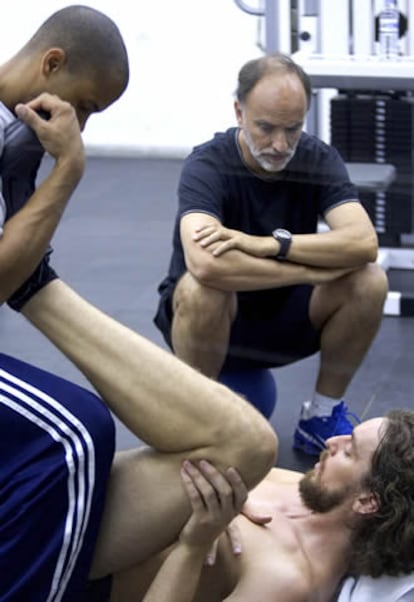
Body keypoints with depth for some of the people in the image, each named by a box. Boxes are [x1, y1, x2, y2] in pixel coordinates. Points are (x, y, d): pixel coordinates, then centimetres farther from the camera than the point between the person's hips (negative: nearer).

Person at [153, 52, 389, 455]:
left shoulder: (319, 160, -11)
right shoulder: (208, 165, -22)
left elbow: (364, 243, -27)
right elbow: (205, 264, -42)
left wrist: (269, 243, -37)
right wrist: (318, 268, -34)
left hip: (284, 315, 4)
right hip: (213, 317, -3)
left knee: (369, 282, -22)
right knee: (201, 287, -37)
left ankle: (323, 416, -2)